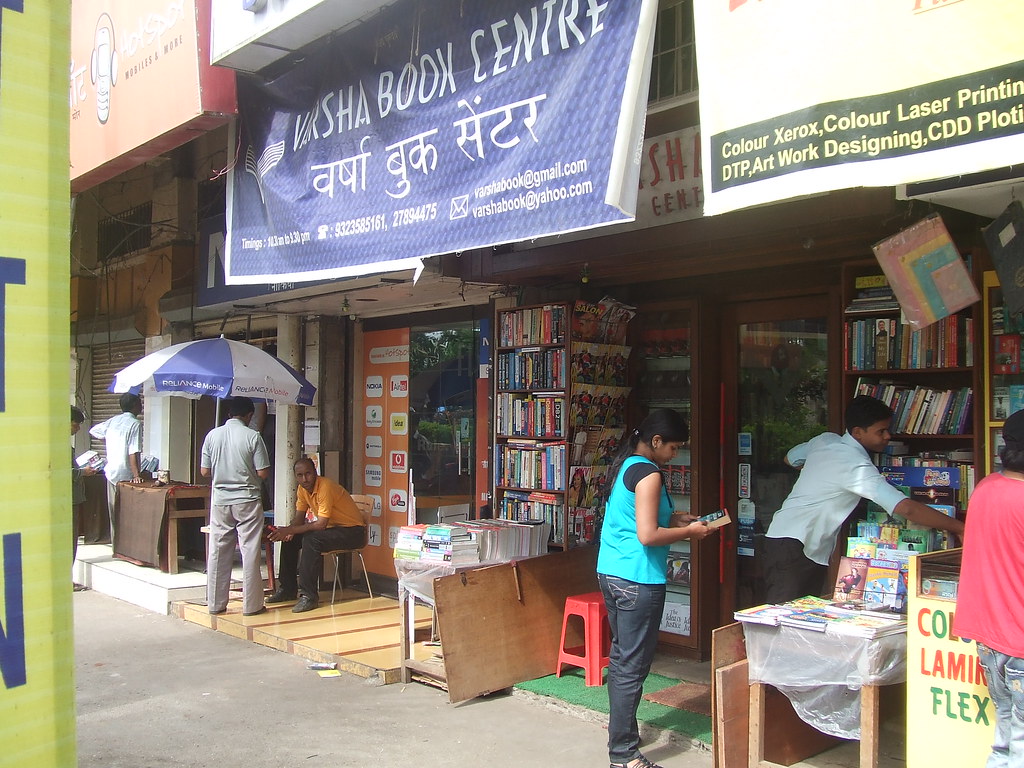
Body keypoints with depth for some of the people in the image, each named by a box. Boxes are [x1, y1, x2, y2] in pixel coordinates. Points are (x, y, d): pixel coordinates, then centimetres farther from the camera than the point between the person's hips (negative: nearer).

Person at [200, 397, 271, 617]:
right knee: (250, 553, 2)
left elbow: (204, 471, 4)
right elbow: (263, 472, -10)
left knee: (218, 553, 9)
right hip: (247, 500, -4)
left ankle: (216, 603, 15)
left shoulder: (213, 435, 1)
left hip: (220, 501, 4)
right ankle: (251, 604, 5)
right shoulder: (252, 436, -9)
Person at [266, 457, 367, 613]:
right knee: (290, 539, 1)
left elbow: (321, 524, -28)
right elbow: (299, 517, 8)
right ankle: (288, 588, 13)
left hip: (353, 531, -9)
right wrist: (288, 531, -14)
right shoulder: (303, 489, 1)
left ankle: (309, 595, -25)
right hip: (332, 528, 9)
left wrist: (290, 530, -29)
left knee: (311, 540, -31)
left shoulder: (326, 487, -25)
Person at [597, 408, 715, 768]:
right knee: (633, 666, -4)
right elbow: (647, 535, -22)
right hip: (637, 580, -10)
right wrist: (689, 532, -9)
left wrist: (673, 519, 16)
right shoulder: (648, 474, -16)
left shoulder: (623, 466, 13)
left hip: (609, 573, 10)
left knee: (620, 655, 20)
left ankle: (620, 727, 34)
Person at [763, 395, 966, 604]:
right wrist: (959, 528, -18)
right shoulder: (857, 466, -19)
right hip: (793, 546, -10)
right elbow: (907, 509, -25)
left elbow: (790, 458, 27)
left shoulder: (825, 440, 7)